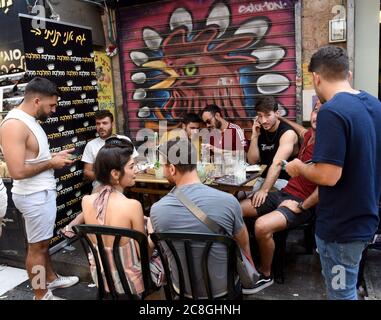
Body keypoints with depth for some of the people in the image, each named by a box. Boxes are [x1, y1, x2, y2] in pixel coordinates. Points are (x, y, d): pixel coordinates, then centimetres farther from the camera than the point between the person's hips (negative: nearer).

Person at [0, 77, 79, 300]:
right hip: (35, 196, -9)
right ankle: (41, 295, 22)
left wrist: (54, 156, 5)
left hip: (42, 191, 9)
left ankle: (51, 278, 40)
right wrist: (51, 163, -18)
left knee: (43, 241, 22)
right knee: (37, 246, 5)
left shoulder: (30, 120, 8)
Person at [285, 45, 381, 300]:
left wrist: (298, 167, -9)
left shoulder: (332, 112, -24)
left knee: (342, 293, 11)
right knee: (346, 286, 27)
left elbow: (328, 176, -28)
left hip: (342, 225, -8)